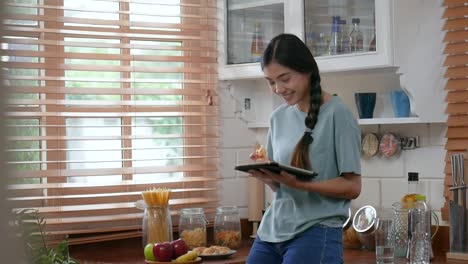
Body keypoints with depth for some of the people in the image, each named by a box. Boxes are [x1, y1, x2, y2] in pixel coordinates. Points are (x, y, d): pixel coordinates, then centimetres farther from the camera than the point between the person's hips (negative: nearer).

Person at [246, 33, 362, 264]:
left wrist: (299, 183, -22)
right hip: (271, 230, 6)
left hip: (316, 232, -6)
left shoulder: (337, 114, -7)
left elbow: (352, 187, -9)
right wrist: (265, 176, -6)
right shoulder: (278, 117, 11)